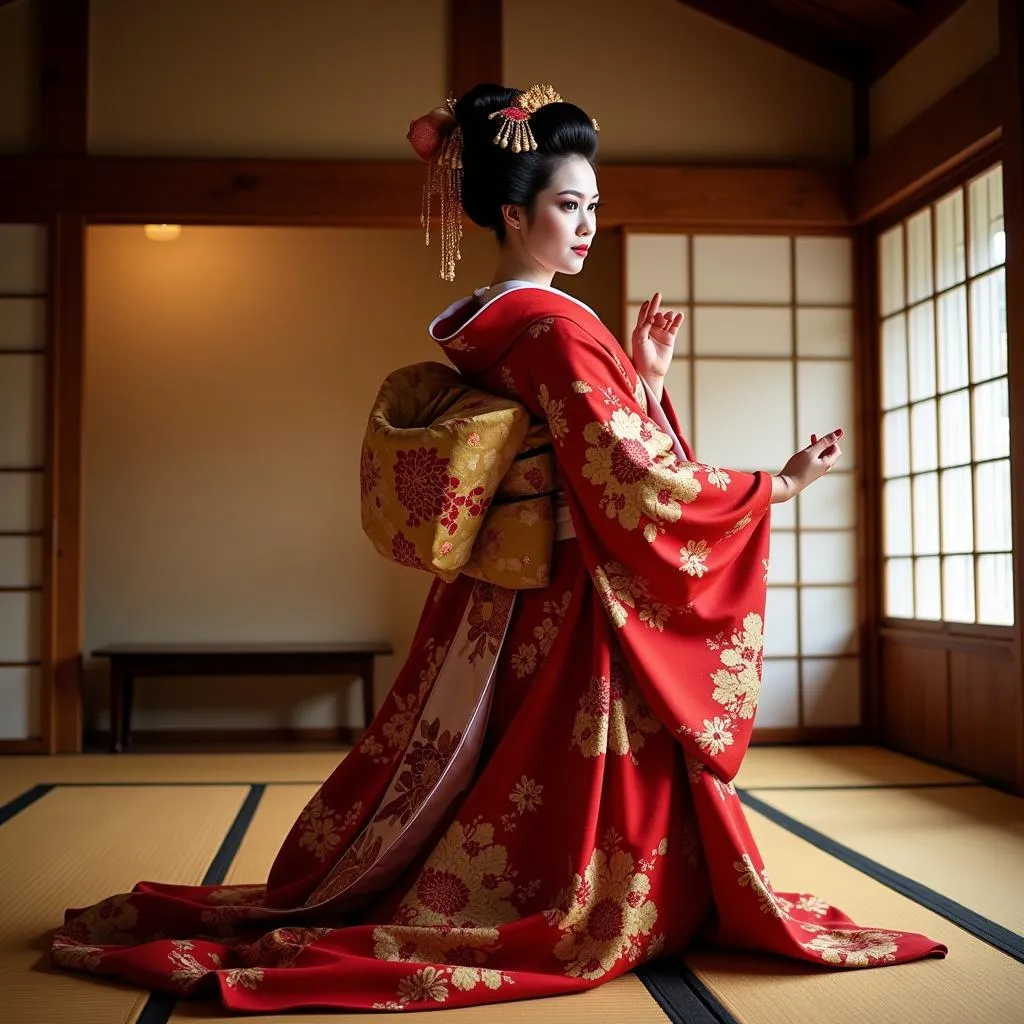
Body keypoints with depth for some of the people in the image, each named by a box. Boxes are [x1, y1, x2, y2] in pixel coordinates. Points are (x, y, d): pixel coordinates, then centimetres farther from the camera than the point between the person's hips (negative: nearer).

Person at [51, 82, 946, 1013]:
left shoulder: (478, 328, 11)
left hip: (497, 605, 9)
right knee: (585, 819, 4)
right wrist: (779, 487, -10)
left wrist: (643, 379, 12)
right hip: (572, 612, -9)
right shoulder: (554, 327, -17)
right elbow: (636, 482, -19)